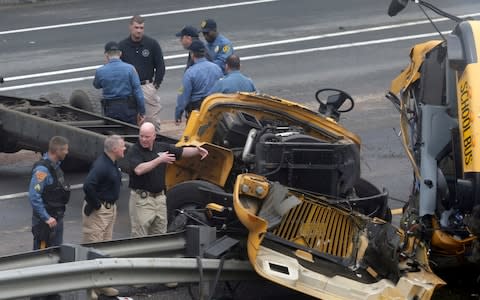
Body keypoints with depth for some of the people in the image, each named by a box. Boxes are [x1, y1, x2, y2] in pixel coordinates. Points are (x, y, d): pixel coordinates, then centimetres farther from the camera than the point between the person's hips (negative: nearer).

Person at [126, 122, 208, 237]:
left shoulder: (162, 147, 7)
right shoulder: (134, 151, -11)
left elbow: (182, 152, 18)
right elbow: (138, 170, -27)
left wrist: (197, 150, 0)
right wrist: (159, 160, -28)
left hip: (160, 197, 6)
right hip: (142, 198, -6)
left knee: (160, 237, 11)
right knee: (140, 236, -4)